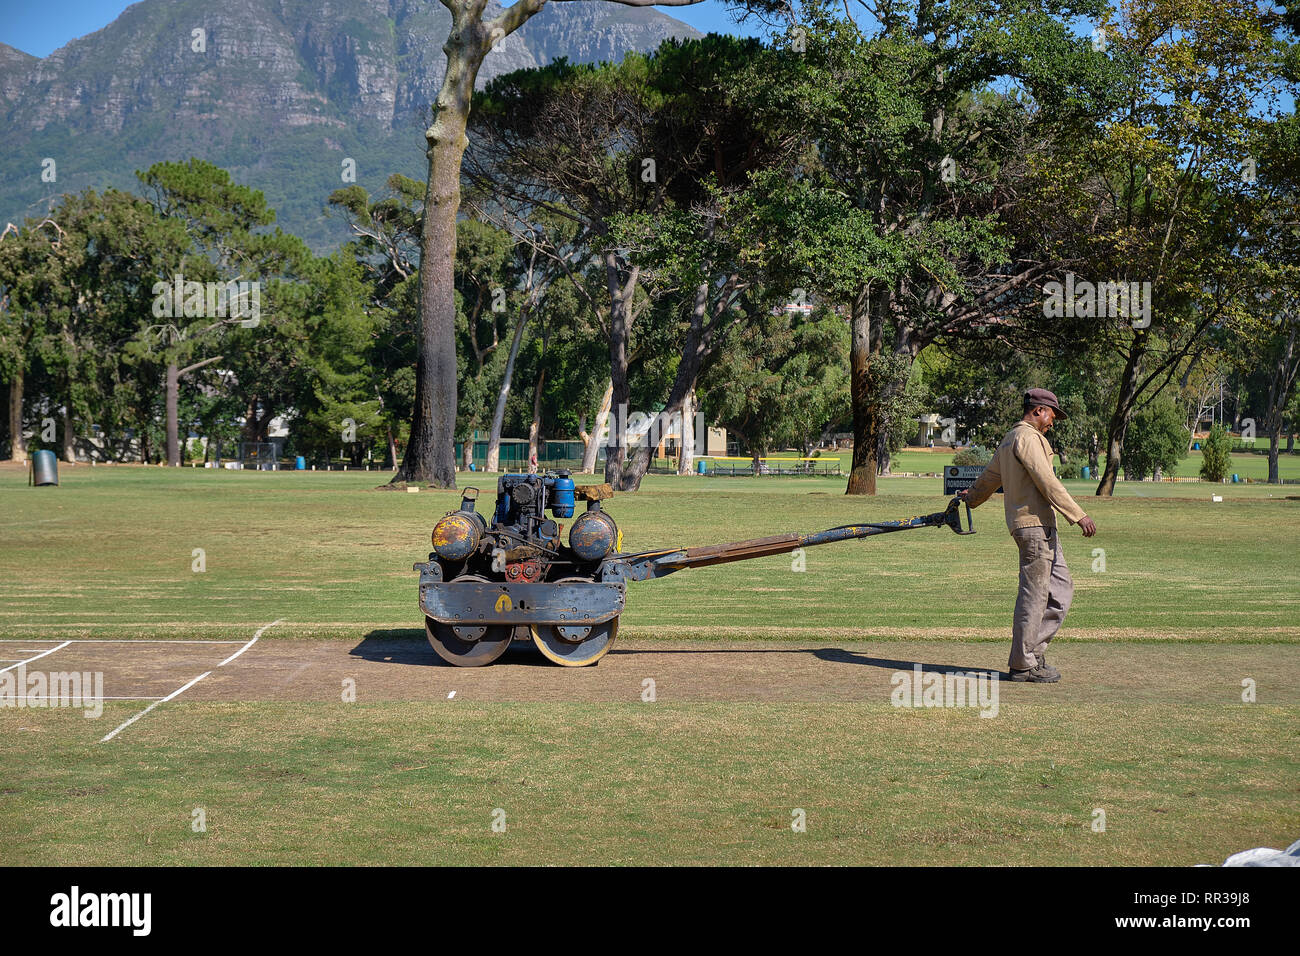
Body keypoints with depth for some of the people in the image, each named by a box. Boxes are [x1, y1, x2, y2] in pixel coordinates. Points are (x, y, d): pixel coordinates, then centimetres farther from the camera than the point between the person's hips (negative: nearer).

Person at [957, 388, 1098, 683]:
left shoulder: (1009, 440, 21)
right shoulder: (1028, 438, -10)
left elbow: (989, 477, 36)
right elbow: (1047, 482, -20)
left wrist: (972, 498, 56)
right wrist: (1078, 515, -23)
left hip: (1043, 527, 10)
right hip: (1034, 524, -10)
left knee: (1061, 589, 11)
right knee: (1034, 594, -6)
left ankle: (1033, 651, 13)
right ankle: (1023, 665, -1)